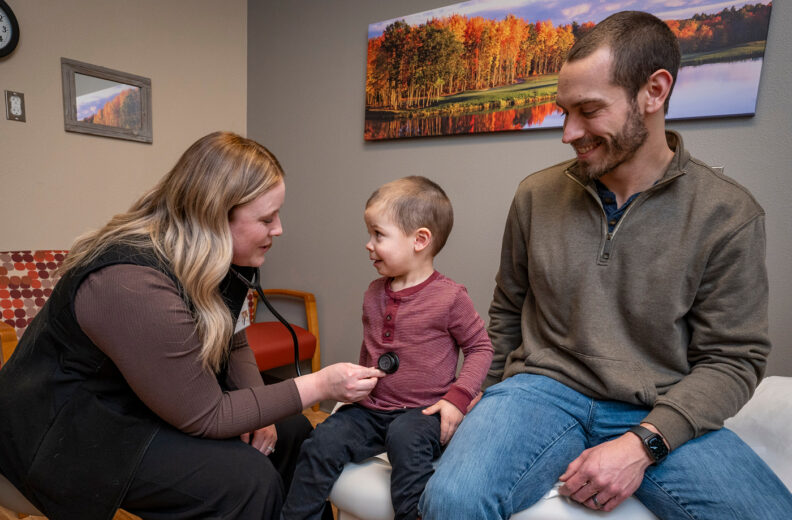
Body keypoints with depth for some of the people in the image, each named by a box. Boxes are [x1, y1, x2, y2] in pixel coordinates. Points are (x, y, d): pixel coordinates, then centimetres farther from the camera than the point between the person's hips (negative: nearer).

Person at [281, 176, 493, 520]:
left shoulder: (449, 297, -11)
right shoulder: (374, 294, 8)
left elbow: (480, 347, -2)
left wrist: (458, 396, -13)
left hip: (421, 412, -5)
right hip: (370, 408, 5)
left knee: (404, 438, -34)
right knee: (324, 441, -13)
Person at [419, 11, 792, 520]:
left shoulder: (729, 214, -2)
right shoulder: (536, 195, 3)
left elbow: (733, 358, -1)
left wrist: (643, 443, -15)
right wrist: (491, 406, 10)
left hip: (662, 417, 1)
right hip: (543, 388, 0)